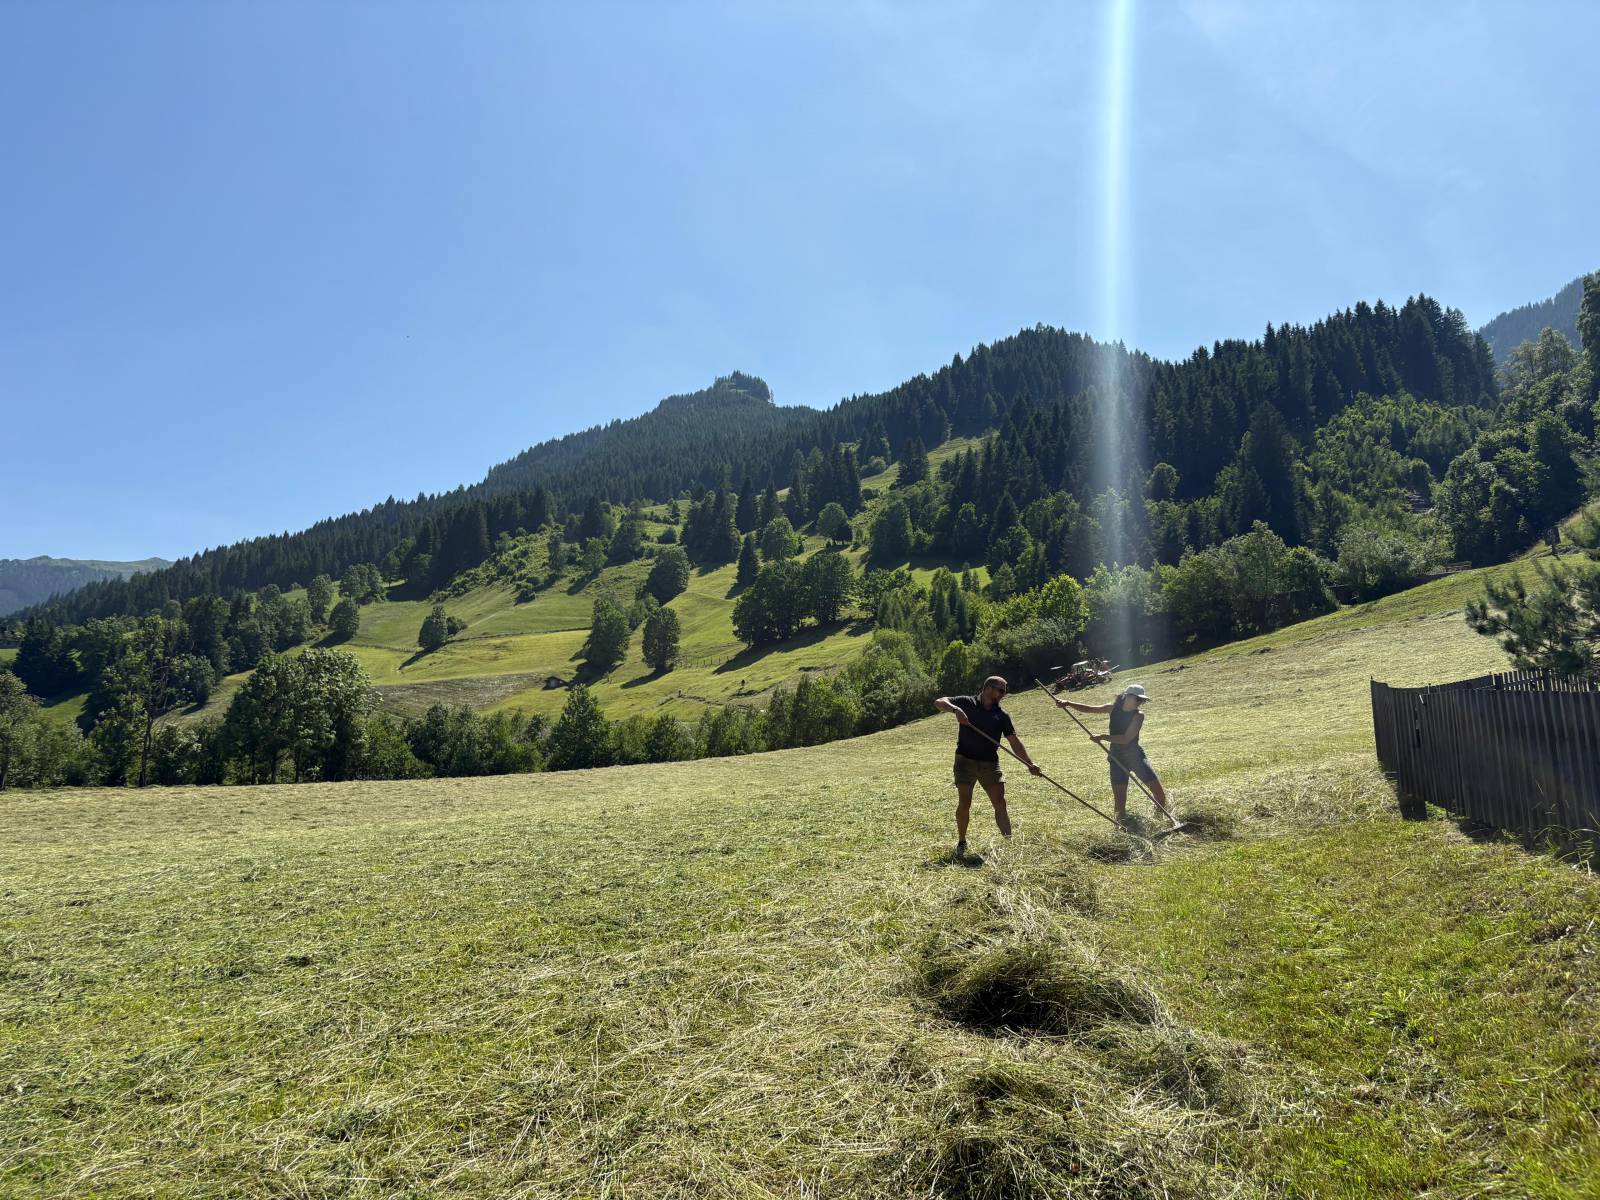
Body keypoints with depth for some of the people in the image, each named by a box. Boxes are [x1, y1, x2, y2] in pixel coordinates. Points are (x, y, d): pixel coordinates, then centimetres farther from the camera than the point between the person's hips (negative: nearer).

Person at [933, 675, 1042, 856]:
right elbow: (939, 702, -10)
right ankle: (961, 842, 13)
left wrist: (1030, 763, -5)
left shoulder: (1002, 715, 8)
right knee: (964, 803, -4)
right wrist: (955, 709, -30)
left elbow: (1014, 742, 5)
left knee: (1000, 804, -4)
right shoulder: (967, 703, -1)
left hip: (990, 763, 3)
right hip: (966, 760, -3)